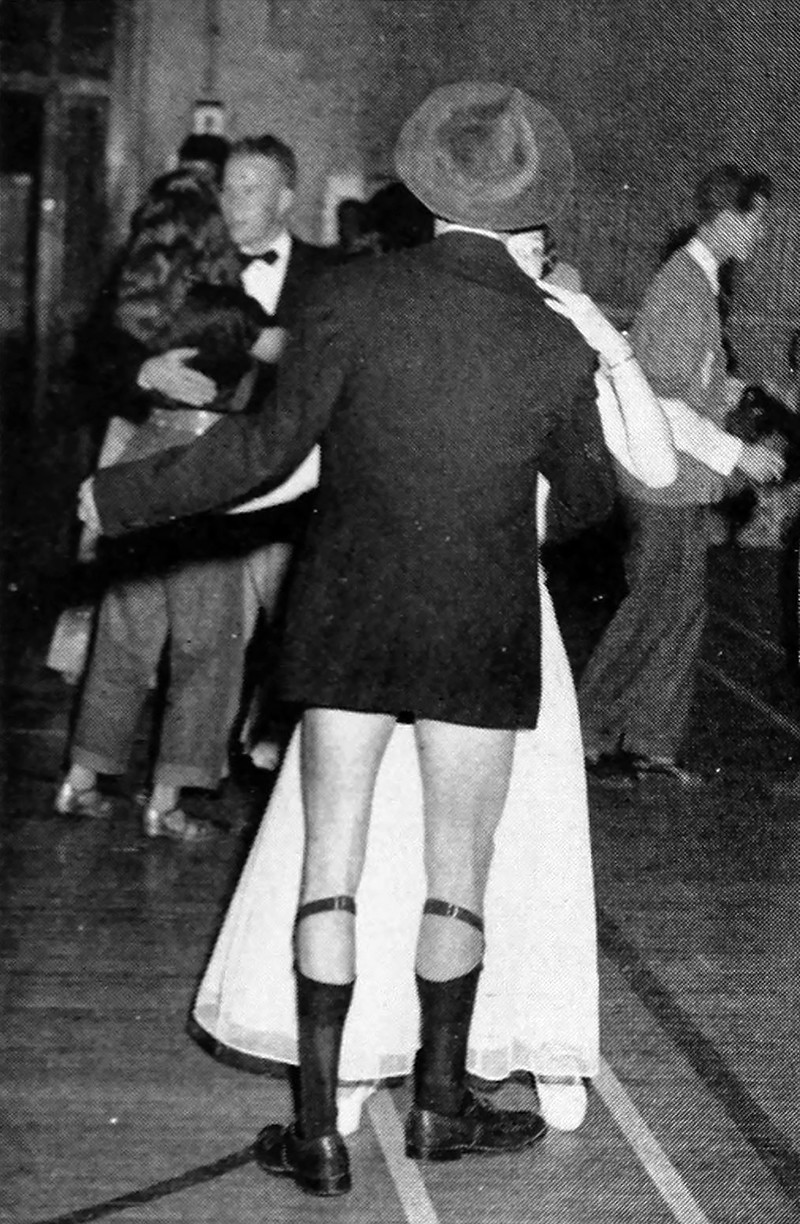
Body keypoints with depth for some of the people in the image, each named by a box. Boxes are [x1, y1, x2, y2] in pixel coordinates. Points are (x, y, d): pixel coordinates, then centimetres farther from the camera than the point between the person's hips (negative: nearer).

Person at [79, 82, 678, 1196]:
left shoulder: (355, 297, -9)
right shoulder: (558, 343, -6)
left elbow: (270, 448, -9)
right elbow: (585, 496, 8)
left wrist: (121, 497, 3)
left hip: (348, 617, 0)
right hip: (484, 633, 0)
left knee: (331, 864, 6)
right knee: (459, 872, 13)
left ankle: (320, 1130, 9)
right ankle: (441, 1104, 26)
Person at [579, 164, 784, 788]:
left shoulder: (695, 281, 12)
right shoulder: (683, 291, -19)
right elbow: (663, 405, -23)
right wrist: (737, 453, -19)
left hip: (685, 485, 10)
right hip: (668, 485, -10)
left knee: (682, 614, 12)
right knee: (654, 613, -3)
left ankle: (653, 741, 20)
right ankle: (589, 734, 8)